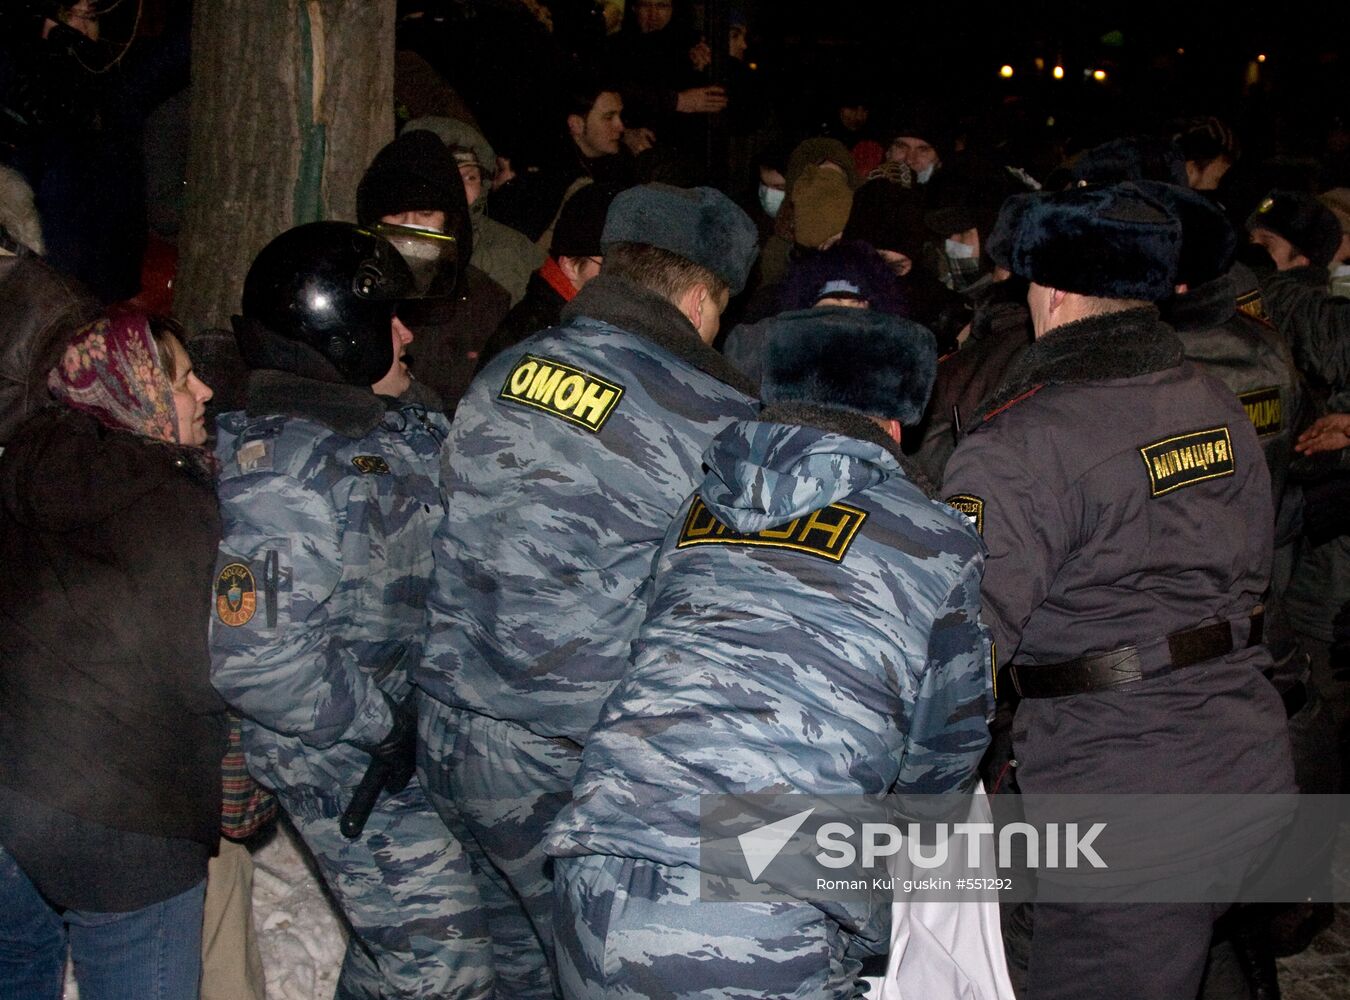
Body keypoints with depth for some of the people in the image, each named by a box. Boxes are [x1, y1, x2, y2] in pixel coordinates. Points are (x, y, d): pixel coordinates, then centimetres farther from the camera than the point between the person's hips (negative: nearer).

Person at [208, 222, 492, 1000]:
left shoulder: (404, 430, 4)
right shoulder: (279, 472, -24)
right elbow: (256, 655, -29)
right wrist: (384, 724, -20)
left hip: (424, 725, 8)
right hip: (353, 765, -8)